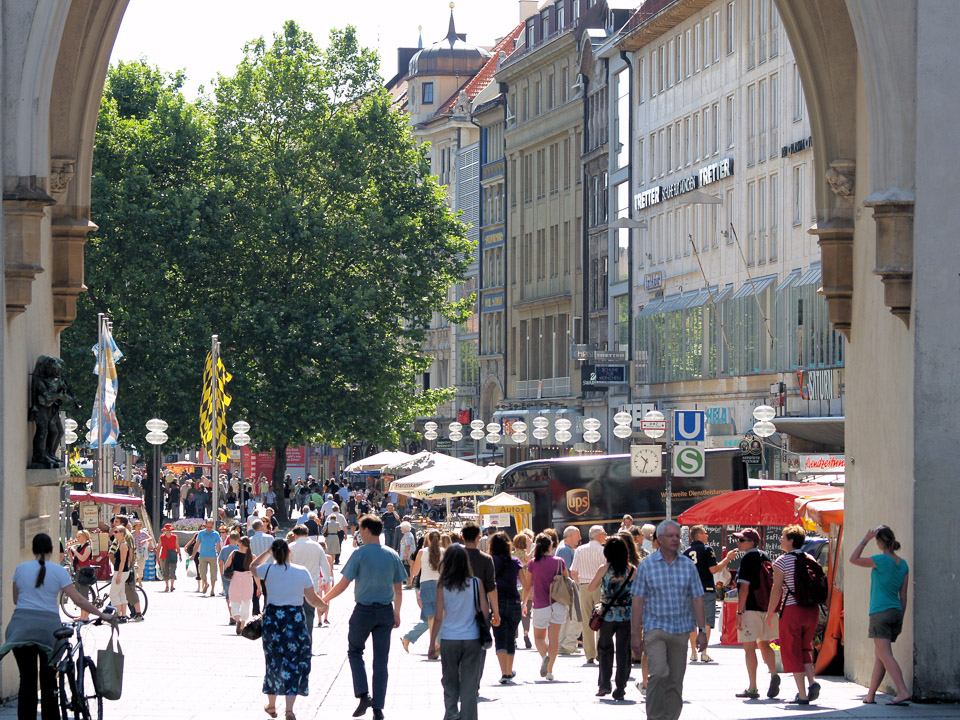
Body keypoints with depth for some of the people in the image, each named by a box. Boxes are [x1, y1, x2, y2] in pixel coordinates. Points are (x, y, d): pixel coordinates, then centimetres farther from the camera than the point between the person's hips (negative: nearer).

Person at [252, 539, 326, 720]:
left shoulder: (267, 570, -4)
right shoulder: (301, 572, -4)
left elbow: (253, 566, 21)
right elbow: (312, 599, 2)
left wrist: (268, 552, 22)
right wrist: (324, 604, 22)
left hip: (272, 618, 1)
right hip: (296, 619, -1)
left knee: (273, 662, 16)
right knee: (293, 664, 3)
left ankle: (271, 705, 30)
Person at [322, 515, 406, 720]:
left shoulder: (360, 553, -10)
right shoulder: (392, 555, 4)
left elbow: (343, 584, -10)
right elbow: (398, 589, 8)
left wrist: (325, 599, 5)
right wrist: (397, 613, 20)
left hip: (364, 610, -3)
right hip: (386, 611, 3)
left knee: (355, 651, 16)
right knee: (381, 659, 7)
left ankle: (363, 695, -1)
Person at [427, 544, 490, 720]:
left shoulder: (443, 585, -6)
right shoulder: (476, 583, -5)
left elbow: (438, 617, -4)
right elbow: (485, 612, -1)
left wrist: (432, 644, 4)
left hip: (449, 640, 0)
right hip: (472, 639, 0)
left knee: (450, 681, 14)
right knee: (469, 685, 6)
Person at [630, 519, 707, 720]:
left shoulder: (688, 565, 7)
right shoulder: (647, 565, 0)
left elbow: (697, 599, 9)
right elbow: (638, 602, 1)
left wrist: (701, 631, 3)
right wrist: (635, 634, -3)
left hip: (681, 629, 3)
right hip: (655, 627, -3)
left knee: (675, 681, 5)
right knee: (658, 672, -20)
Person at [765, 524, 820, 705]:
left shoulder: (782, 561, -7)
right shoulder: (810, 560, 9)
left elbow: (776, 589, -9)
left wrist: (770, 613, 0)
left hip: (791, 609, -5)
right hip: (812, 610, 5)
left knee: (793, 652, 3)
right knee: (805, 649, 19)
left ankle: (802, 695, -2)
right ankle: (812, 682, -4)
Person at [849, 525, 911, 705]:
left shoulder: (882, 560, -12)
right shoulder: (903, 564, 9)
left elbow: (854, 559, -3)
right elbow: (903, 595, 12)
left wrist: (865, 540, -1)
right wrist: (901, 620, 17)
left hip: (880, 613, -8)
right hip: (896, 611, 8)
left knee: (885, 655, -11)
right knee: (879, 655, 16)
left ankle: (903, 692, -24)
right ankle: (870, 695, 21)